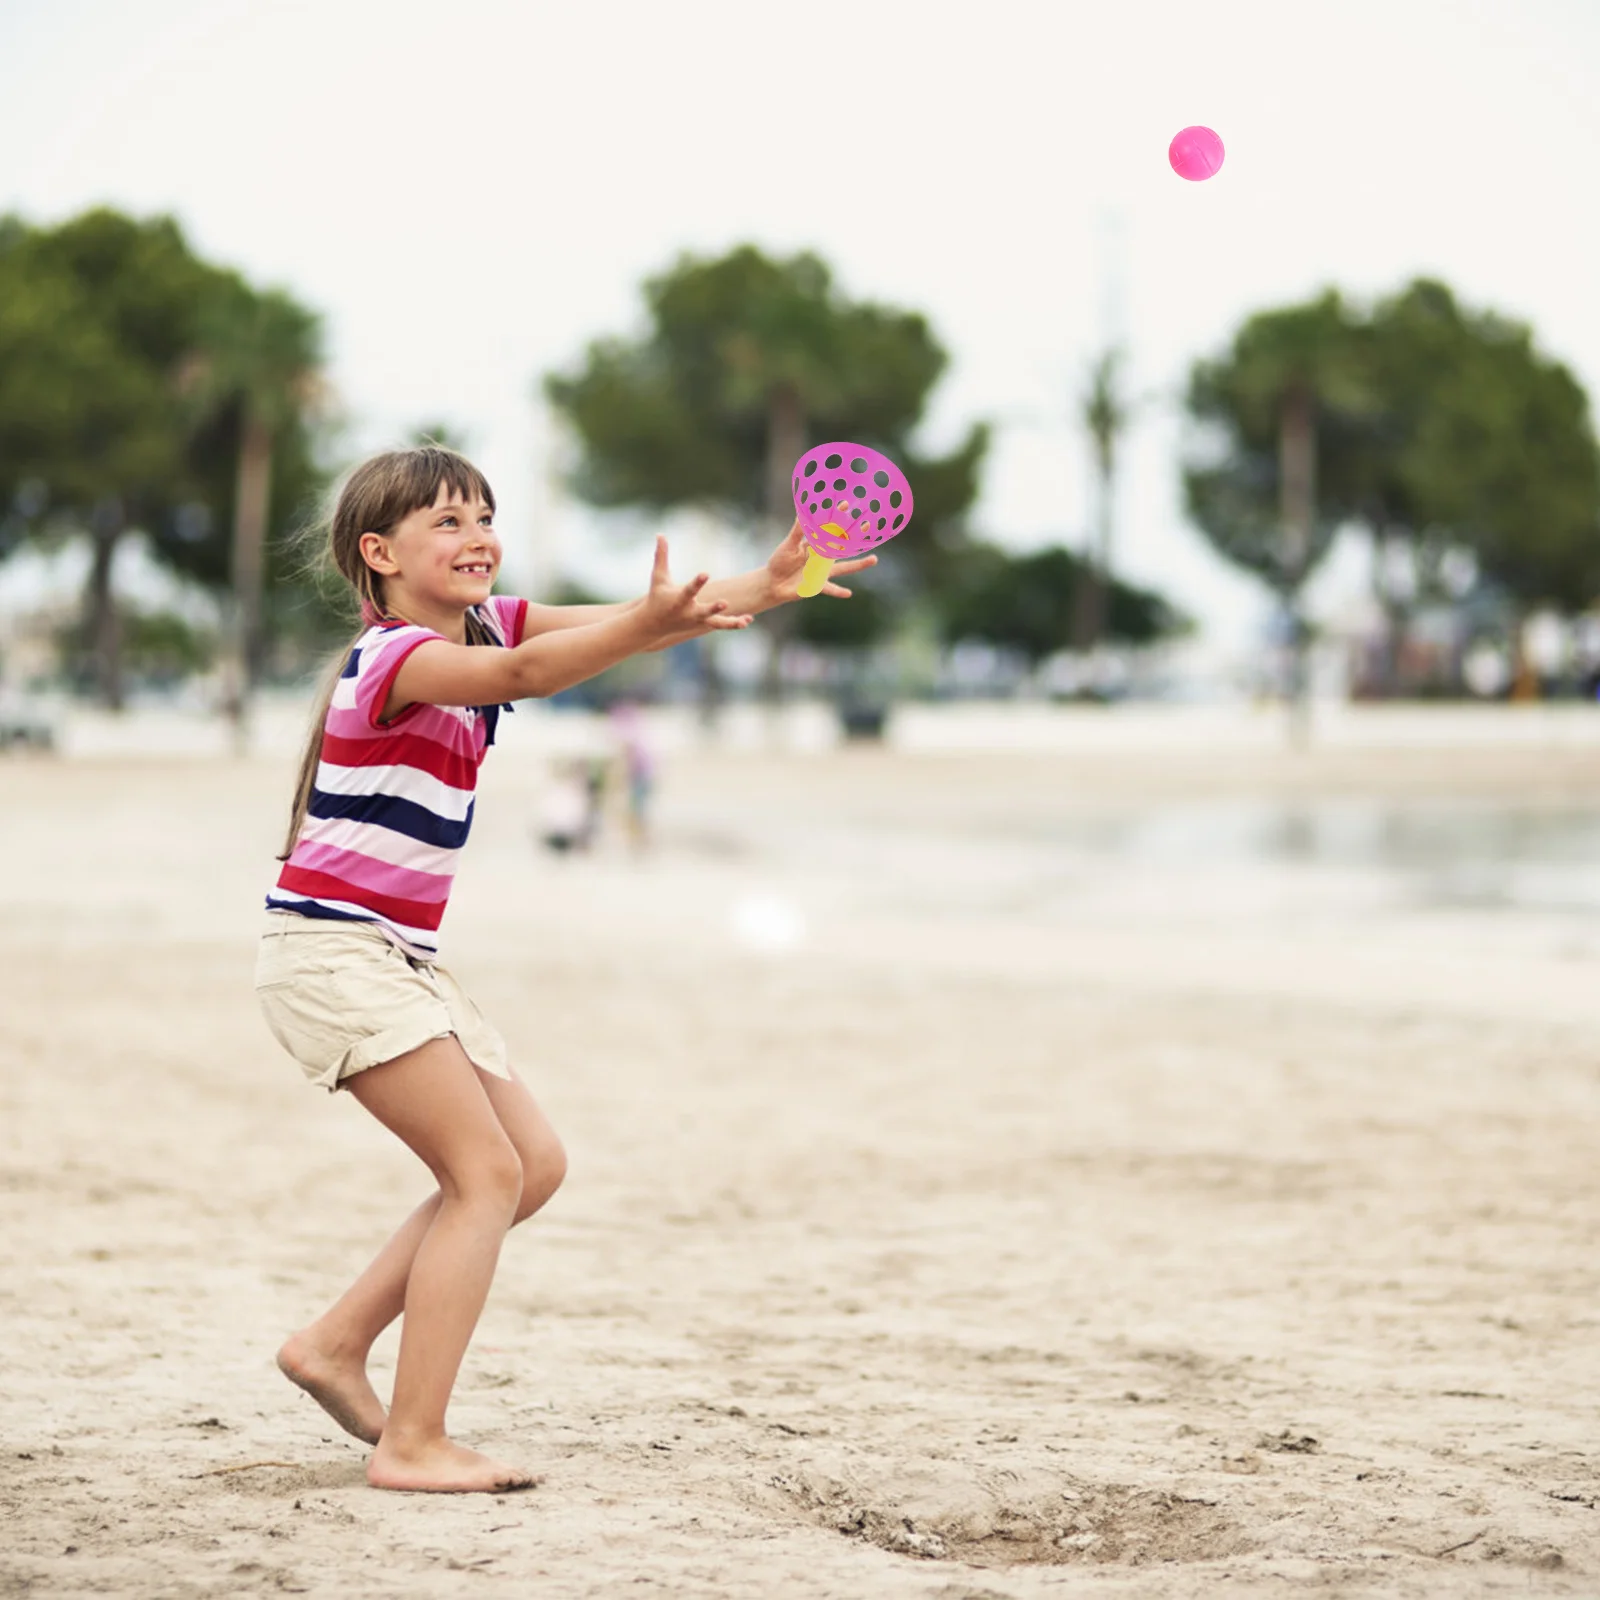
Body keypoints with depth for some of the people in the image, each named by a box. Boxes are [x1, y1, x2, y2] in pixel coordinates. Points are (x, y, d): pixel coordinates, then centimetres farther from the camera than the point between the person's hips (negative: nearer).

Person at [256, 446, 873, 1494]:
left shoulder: (485, 624, 8)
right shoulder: (394, 656, -18)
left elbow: (608, 625, -4)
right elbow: (522, 675, -38)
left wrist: (762, 588, -20)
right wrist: (648, 623, -54)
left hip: (397, 958, 10)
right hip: (331, 948, -10)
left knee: (535, 1164, 9)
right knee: (487, 1171, -15)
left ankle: (337, 1346, 14)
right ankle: (412, 1444, -14)